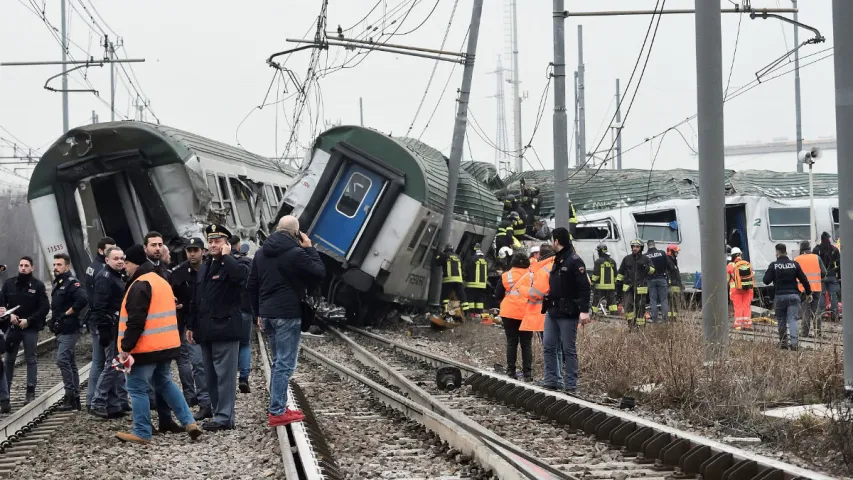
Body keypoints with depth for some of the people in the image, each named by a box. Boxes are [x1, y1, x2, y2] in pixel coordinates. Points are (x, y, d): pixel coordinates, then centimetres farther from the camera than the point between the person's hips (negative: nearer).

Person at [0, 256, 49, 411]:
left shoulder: (38, 285, -3)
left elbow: (44, 307, -6)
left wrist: (29, 320, -13)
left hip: (30, 328, -2)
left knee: (31, 359, 3)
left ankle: (31, 391, 8)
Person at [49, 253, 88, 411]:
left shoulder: (72, 283, -13)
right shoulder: (57, 283, 16)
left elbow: (83, 299, -30)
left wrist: (68, 313, -20)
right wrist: (54, 321, 13)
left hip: (69, 330, -10)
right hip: (60, 330, 10)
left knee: (62, 360, -15)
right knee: (70, 363, 11)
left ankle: (70, 395, -11)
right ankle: (75, 399, 16)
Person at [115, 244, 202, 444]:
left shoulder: (140, 285, -15)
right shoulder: (161, 281, 16)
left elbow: (135, 321, -22)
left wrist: (126, 347, -18)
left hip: (145, 347, -9)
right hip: (166, 345, 9)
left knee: (137, 388, 1)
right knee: (165, 383, 19)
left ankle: (142, 432, 4)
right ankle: (189, 422, 12)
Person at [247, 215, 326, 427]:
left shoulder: (261, 253, 11)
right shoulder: (296, 253, -13)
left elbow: (252, 286, 16)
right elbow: (320, 272, -7)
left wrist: (258, 313, 22)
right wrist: (310, 248, 1)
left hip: (267, 314, 8)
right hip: (288, 314, -8)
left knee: (278, 362, 18)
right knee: (285, 364, -5)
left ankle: (278, 407, 18)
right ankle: (277, 412, -8)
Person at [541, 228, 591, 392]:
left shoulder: (574, 261, -12)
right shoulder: (557, 260, 16)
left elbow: (584, 287, -18)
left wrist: (584, 310, -24)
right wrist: (547, 304, 15)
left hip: (568, 313, -9)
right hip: (552, 311, 9)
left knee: (569, 350, -2)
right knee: (549, 347, 8)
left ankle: (570, 385, 2)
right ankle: (550, 381, 13)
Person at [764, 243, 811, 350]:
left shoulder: (773, 266, -3)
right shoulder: (795, 264, 3)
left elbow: (766, 281, -4)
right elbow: (804, 280, 5)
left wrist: (768, 272, 16)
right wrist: (808, 293, 16)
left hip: (780, 296, -1)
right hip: (793, 295, 1)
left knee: (781, 319, 12)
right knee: (792, 319, -3)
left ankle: (782, 342, 14)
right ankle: (793, 342, -19)